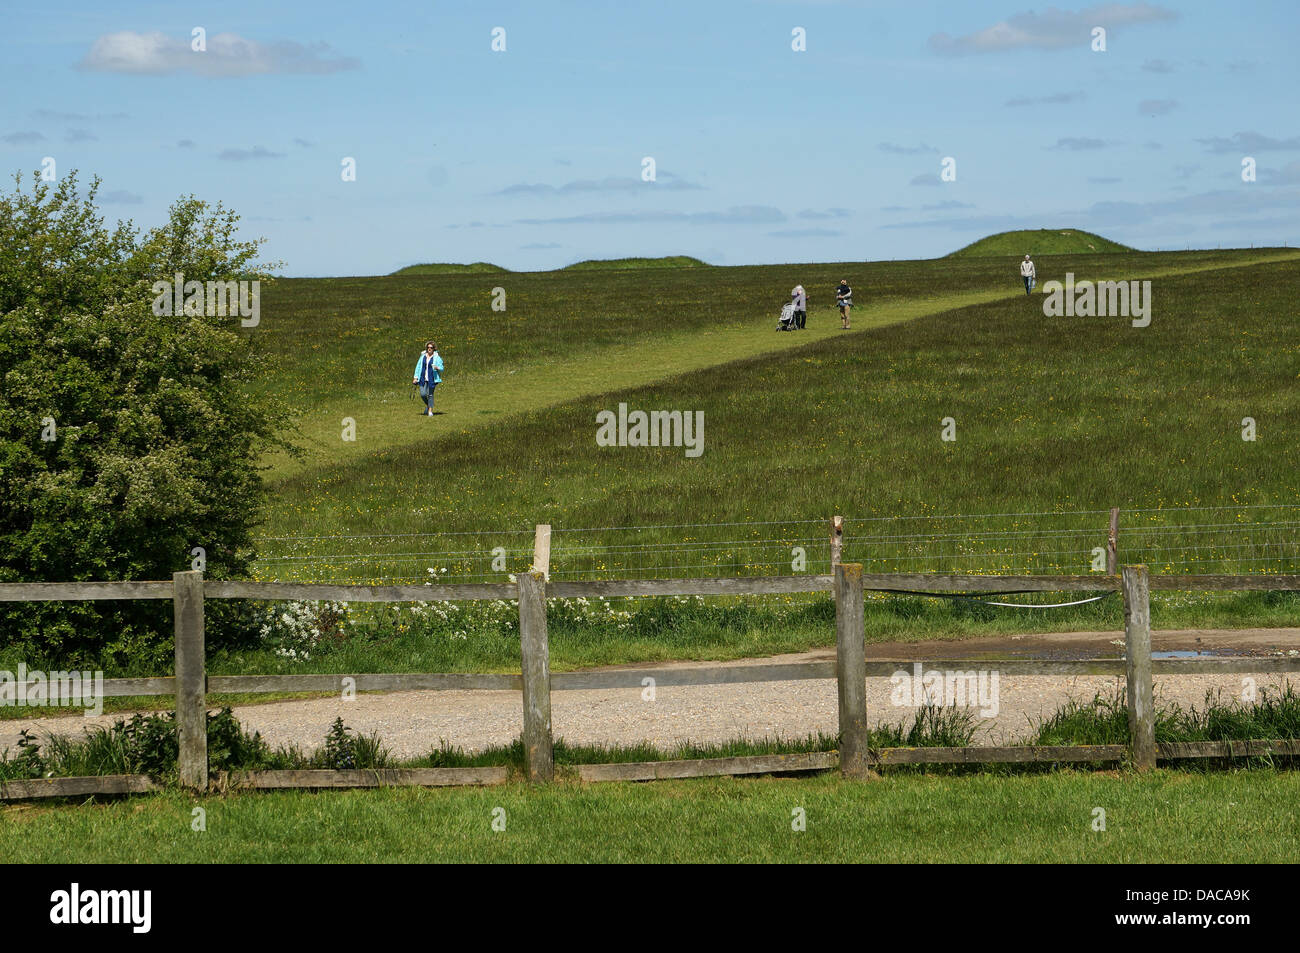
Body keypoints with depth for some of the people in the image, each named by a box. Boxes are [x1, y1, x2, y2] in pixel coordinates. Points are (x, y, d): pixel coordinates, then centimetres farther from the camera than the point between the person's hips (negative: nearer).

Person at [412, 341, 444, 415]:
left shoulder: (437, 358, -2)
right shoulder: (423, 357, 9)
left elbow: (441, 368, -3)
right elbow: (418, 367, 14)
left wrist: (437, 368, -26)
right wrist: (416, 378, 9)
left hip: (432, 379, -3)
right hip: (423, 379, 3)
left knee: (430, 395, -3)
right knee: (423, 394, -5)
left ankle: (430, 410, 7)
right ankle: (427, 405, 24)